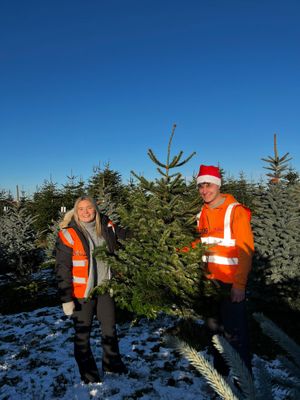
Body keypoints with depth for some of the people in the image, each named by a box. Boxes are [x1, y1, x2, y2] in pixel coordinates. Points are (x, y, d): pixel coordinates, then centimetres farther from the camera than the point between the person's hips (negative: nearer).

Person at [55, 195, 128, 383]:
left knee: (110, 328, 19)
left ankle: (112, 364, 42)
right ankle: (88, 373, 33)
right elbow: (63, 269, -13)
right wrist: (66, 298, -15)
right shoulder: (68, 234, -14)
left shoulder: (107, 227, -3)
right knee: (83, 334, 11)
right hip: (82, 292, -4)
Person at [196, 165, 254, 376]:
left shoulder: (235, 210, -12)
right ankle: (220, 372, 37)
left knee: (235, 333, 4)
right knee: (215, 329, 18)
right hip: (211, 282, 6)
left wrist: (240, 284, -17)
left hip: (231, 283, -6)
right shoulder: (203, 214, 6)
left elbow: (246, 249, -14)